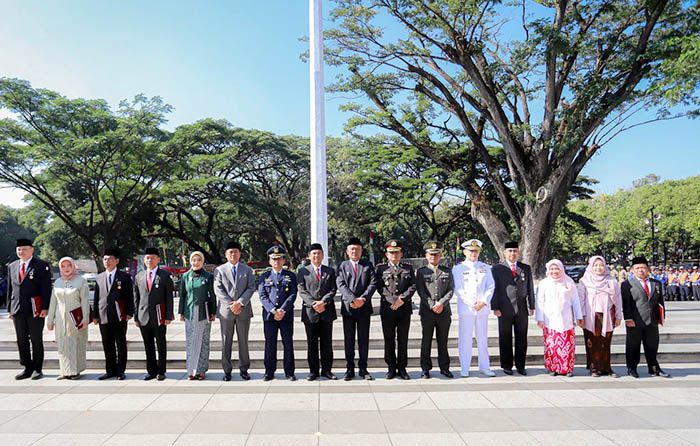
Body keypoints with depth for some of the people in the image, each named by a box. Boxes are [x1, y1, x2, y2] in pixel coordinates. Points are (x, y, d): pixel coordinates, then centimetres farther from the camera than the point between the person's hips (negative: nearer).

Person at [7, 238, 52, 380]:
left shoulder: (41, 265, -2)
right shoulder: (12, 266, 14)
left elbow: (46, 288, -6)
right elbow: (10, 289, 17)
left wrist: (45, 308, -13)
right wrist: (9, 308, 11)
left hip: (35, 310, -5)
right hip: (17, 310, 5)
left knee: (36, 340, 2)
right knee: (22, 341, 9)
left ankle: (37, 369, 12)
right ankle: (27, 369, 19)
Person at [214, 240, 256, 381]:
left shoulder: (247, 270, 8)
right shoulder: (219, 270, 6)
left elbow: (251, 288, 0)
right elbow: (218, 290, -2)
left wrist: (240, 303, -13)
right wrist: (230, 304, -12)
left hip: (243, 311, 1)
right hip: (226, 311, 0)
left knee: (243, 341, 6)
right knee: (226, 342, 5)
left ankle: (244, 369, 16)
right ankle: (227, 370, 15)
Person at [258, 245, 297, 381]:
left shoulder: (291, 276, 8)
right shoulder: (264, 277, 10)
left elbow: (293, 295, -1)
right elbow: (262, 296, 0)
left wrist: (282, 310, -14)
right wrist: (273, 310, -13)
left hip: (286, 315, 0)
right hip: (269, 315, 1)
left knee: (288, 344, 3)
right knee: (270, 344, 4)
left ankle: (289, 372, 12)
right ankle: (269, 372, 14)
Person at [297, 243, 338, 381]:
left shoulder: (330, 271, 11)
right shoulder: (303, 272, 5)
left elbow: (333, 290, 2)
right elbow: (302, 291, -3)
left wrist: (323, 302, -14)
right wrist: (313, 304, -16)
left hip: (327, 312, 2)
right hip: (310, 312, -1)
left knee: (327, 343, 7)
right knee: (312, 343, 6)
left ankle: (327, 370, 16)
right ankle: (314, 370, 14)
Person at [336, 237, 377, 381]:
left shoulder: (368, 265, 8)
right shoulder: (342, 266, 6)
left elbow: (373, 283, -2)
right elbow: (341, 285, -6)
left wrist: (362, 299, -15)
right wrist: (352, 299, -19)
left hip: (364, 308, 1)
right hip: (347, 308, 0)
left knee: (364, 339, 6)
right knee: (349, 340, 5)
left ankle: (363, 368, 16)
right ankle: (350, 369, 13)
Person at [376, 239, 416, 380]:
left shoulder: (408, 267, 12)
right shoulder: (381, 268, 7)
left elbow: (413, 286, 3)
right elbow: (380, 287, -3)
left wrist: (403, 299, -12)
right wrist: (394, 300, -13)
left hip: (405, 309, 1)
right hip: (387, 308, -1)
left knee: (403, 340, 5)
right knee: (389, 340, 4)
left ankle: (402, 368, 14)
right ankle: (391, 368, 14)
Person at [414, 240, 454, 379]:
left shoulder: (447, 271, 11)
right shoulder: (421, 271, 4)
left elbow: (451, 290, 2)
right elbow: (421, 291, -3)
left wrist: (441, 303, -12)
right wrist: (432, 306, -12)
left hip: (444, 311, 2)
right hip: (427, 311, -2)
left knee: (443, 341, 9)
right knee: (426, 341, 3)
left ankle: (444, 367, 19)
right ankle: (425, 369, 11)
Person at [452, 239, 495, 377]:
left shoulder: (485, 268, 13)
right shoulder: (458, 269, 4)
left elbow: (491, 287, 7)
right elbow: (458, 289, -3)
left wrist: (483, 302, -8)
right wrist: (472, 304, -12)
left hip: (483, 308, 3)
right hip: (466, 309, -3)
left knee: (483, 339, 8)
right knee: (465, 340, -1)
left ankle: (484, 367, 18)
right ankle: (464, 369, 7)